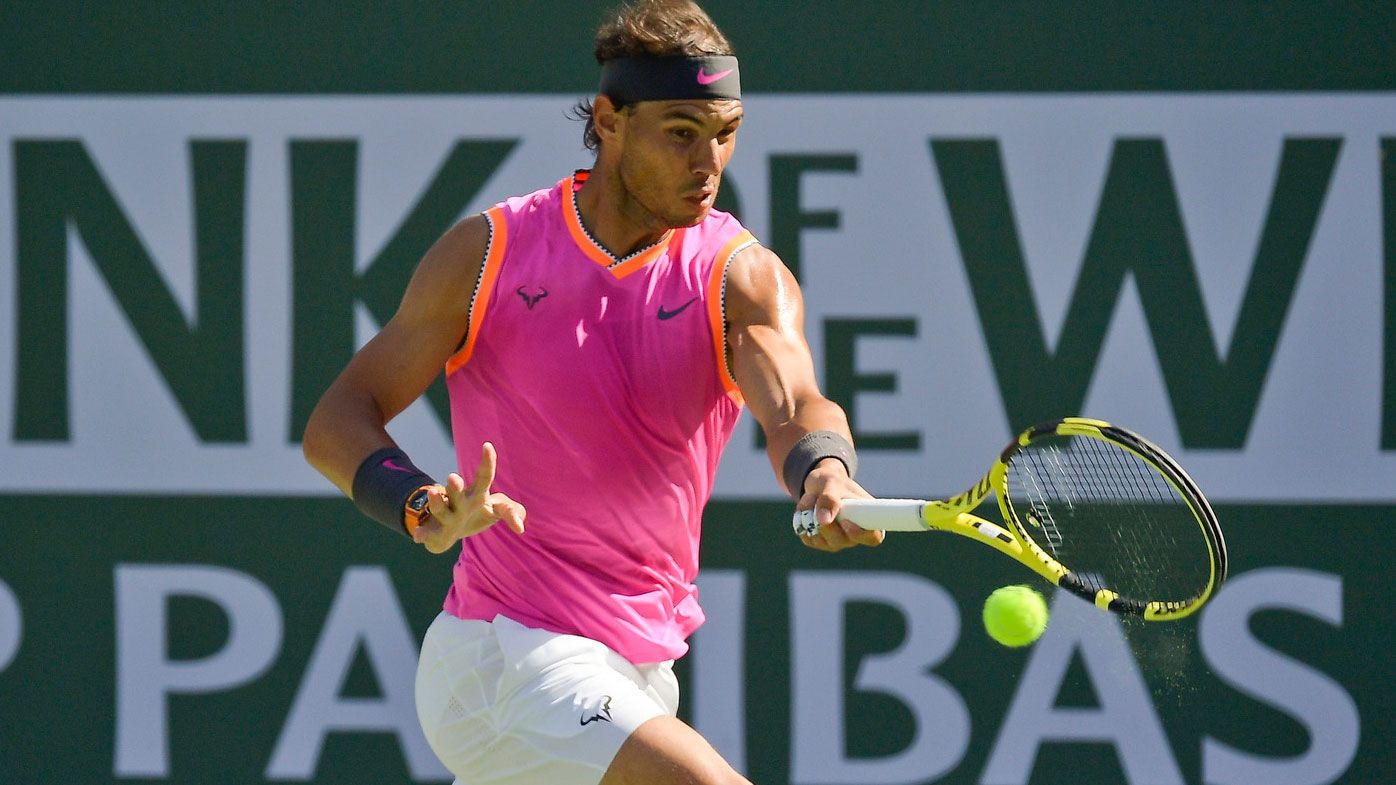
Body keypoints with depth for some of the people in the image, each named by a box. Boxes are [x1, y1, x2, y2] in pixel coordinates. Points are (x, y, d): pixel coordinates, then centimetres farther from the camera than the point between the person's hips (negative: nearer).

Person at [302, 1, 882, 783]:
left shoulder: (742, 276, -2)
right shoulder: (488, 254, -4)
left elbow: (795, 408, -22)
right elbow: (340, 420, -1)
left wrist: (826, 475, -47)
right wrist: (422, 508, -23)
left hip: (638, 678, 5)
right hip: (504, 655, -5)